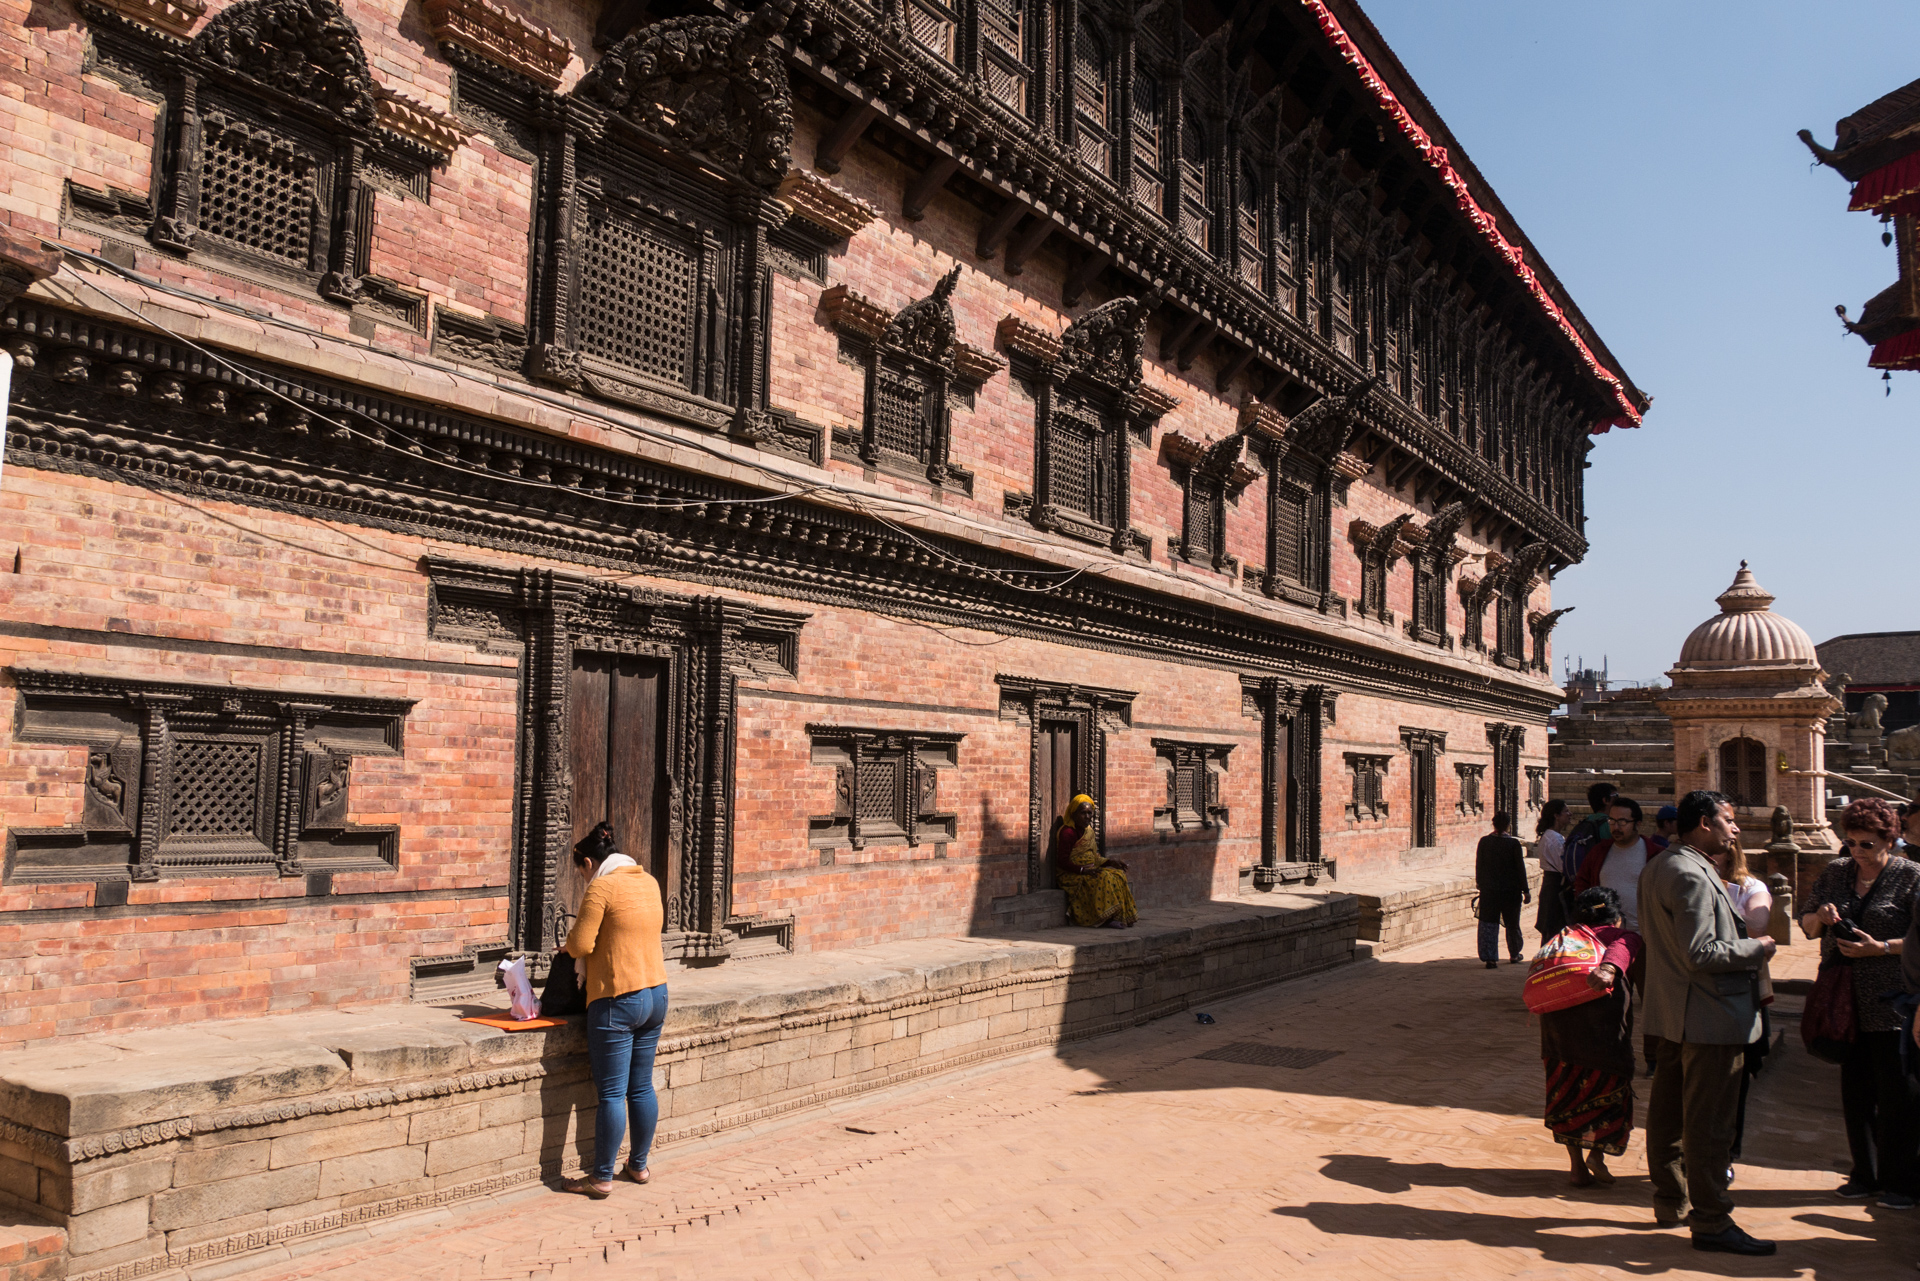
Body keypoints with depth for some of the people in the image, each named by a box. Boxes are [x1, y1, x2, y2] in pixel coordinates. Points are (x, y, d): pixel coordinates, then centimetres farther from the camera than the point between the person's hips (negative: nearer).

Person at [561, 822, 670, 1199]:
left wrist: (570, 940, 7)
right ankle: (638, 1165, 26)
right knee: (642, 1087, 16)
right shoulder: (649, 882, 10)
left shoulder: (601, 888, -12)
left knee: (612, 1093, 0)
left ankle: (601, 1178, 8)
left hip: (617, 1001, -8)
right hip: (656, 995, 8)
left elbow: (580, 946, -14)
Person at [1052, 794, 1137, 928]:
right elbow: (1062, 861, -19)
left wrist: (1109, 862, 4)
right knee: (1104, 878, -29)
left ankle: (1120, 917, -12)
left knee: (1118, 874, -8)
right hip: (1071, 875, -9)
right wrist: (1082, 870, -26)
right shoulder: (1068, 832, -15)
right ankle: (1108, 918, -26)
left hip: (1088, 870, 9)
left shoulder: (1089, 830, 15)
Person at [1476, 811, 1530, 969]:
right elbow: (1520, 868, -6)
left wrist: (1479, 884, 18)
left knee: (1489, 924, 4)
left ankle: (1490, 958, -2)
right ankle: (1514, 955, 30)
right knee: (1512, 923, 16)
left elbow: (1478, 866, 4)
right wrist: (1526, 891, 1)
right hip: (1511, 890, -1)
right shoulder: (1513, 843, -9)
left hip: (1488, 890, 1)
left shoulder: (1484, 842, -3)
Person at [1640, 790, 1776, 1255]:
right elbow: (1701, 954, -25)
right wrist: (1757, 948, -10)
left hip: (1669, 1013, 10)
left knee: (1668, 1113, 17)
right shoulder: (1692, 875, -21)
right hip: (1709, 1018, -10)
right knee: (1709, 1123, -2)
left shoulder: (1657, 868, 11)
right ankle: (1711, 1222, 6)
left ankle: (1670, 1202, 29)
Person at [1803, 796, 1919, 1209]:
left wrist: (1880, 947, -19)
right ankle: (1865, 1175, 23)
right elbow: (1807, 927, 14)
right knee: (1854, 1091, 11)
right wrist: (1820, 916, -7)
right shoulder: (1835, 872, 10)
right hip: (1846, 1002, 5)